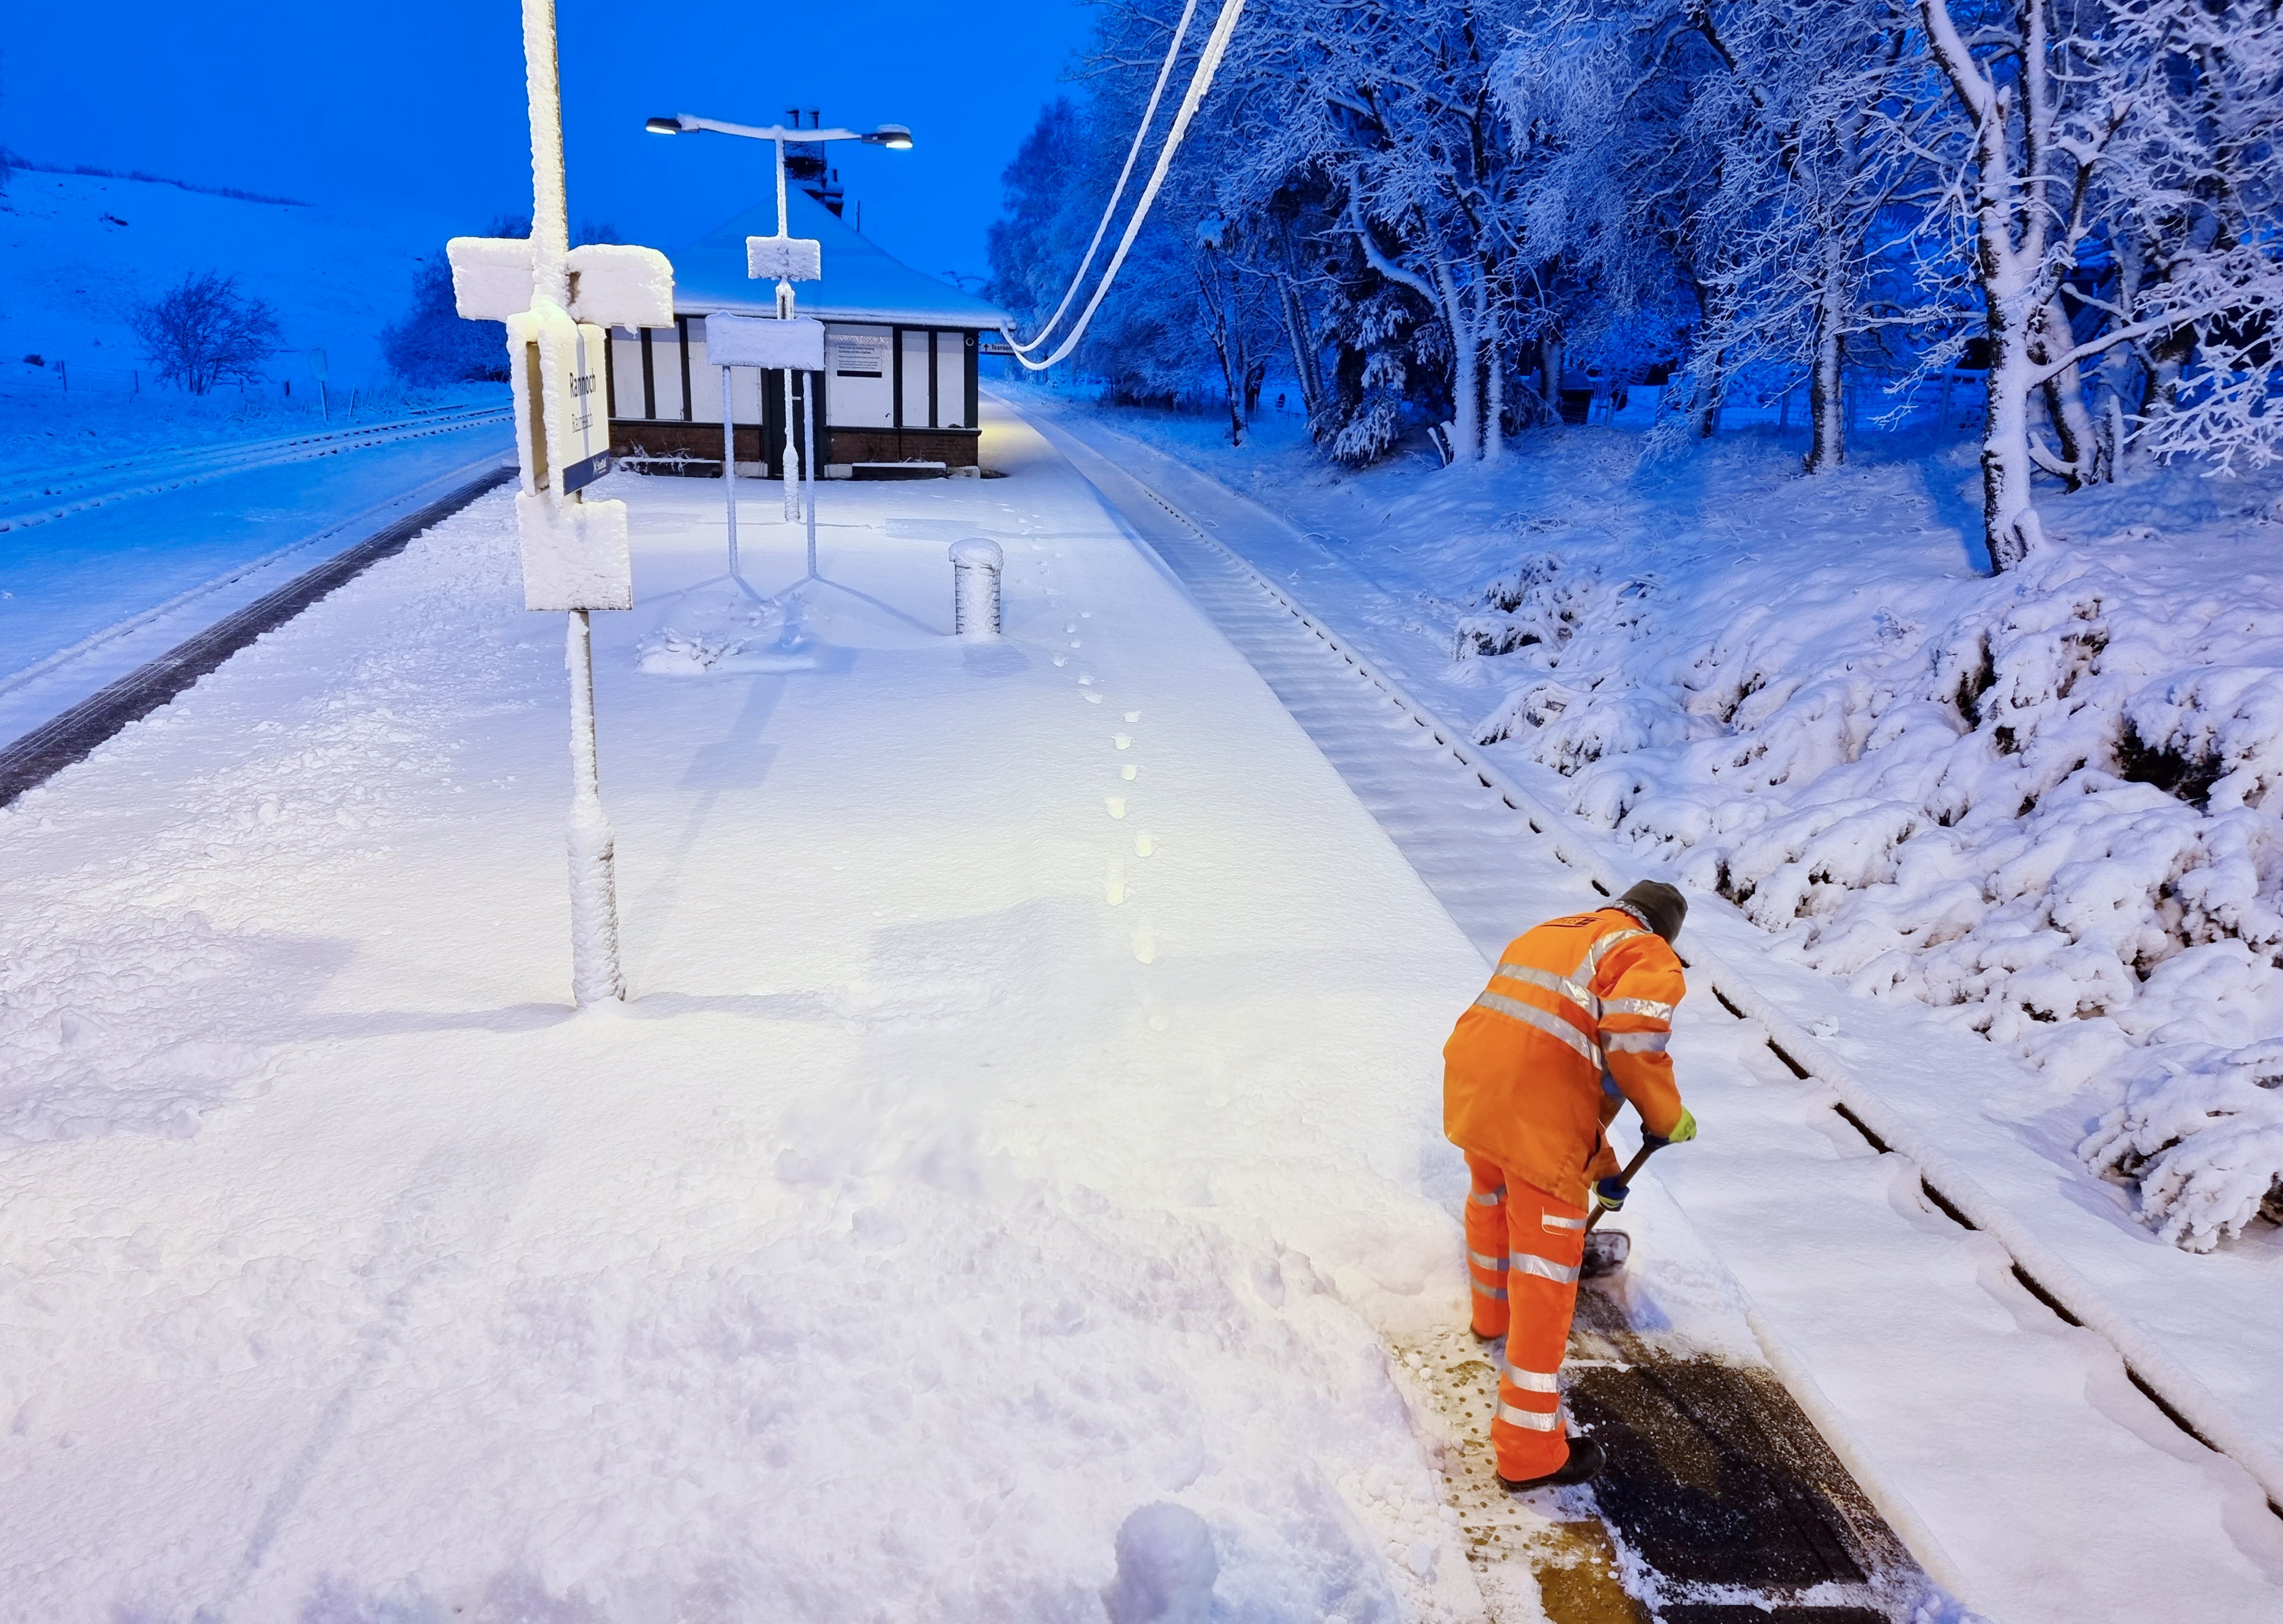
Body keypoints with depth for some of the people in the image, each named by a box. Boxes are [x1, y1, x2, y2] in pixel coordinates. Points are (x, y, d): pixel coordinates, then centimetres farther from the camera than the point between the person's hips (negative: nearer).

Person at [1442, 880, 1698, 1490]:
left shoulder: (1546, 934, 30)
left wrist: (1600, 1164, 42)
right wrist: (1667, 1116, -1)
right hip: (1538, 1118, -7)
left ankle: (1493, 1313, 60)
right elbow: (1632, 1033, -18)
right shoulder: (1649, 955, 6)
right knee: (1545, 1276, 3)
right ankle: (1530, 1451, 11)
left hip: (1471, 1086, 7)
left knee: (1493, 1199, 36)